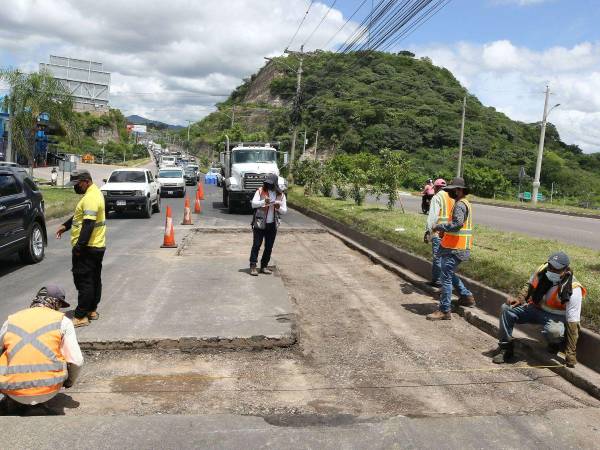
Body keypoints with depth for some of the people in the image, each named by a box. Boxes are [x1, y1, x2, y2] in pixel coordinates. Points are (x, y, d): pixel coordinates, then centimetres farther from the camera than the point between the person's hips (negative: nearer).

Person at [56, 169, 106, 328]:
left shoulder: (90, 198, -20)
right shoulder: (95, 193, 14)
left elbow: (88, 225, -26)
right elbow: (81, 216, 25)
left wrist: (79, 246, -25)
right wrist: (65, 226, 19)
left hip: (87, 248, -11)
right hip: (98, 246, 11)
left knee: (84, 281, -6)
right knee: (94, 279, 15)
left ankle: (80, 317, -1)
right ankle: (92, 311, 25)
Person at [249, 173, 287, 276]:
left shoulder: (280, 195, 5)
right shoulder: (260, 191, -2)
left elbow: (284, 211, 5)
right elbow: (253, 204, -11)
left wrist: (279, 208, -17)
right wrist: (264, 202, -28)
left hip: (272, 225, 3)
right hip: (260, 223, -3)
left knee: (269, 247, 8)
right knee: (256, 245, -2)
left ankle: (264, 266, 18)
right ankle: (253, 266, 2)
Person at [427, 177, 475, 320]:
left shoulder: (460, 205, -16)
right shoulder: (466, 204, 17)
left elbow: (458, 223, -31)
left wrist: (440, 227, -20)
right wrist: (446, 231, 13)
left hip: (455, 248, -11)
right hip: (460, 247, 11)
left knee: (446, 277, -7)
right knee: (449, 274, 25)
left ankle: (444, 311, -3)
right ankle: (467, 296, 33)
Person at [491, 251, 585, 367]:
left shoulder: (573, 290, -28)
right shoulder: (542, 270, -15)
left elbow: (572, 323, -27)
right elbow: (530, 285, 10)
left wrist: (571, 355, -27)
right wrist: (519, 298, -10)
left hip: (556, 317, -5)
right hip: (536, 308, 5)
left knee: (553, 331, -40)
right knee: (506, 309, -13)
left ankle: (556, 343, 0)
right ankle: (505, 348, -2)